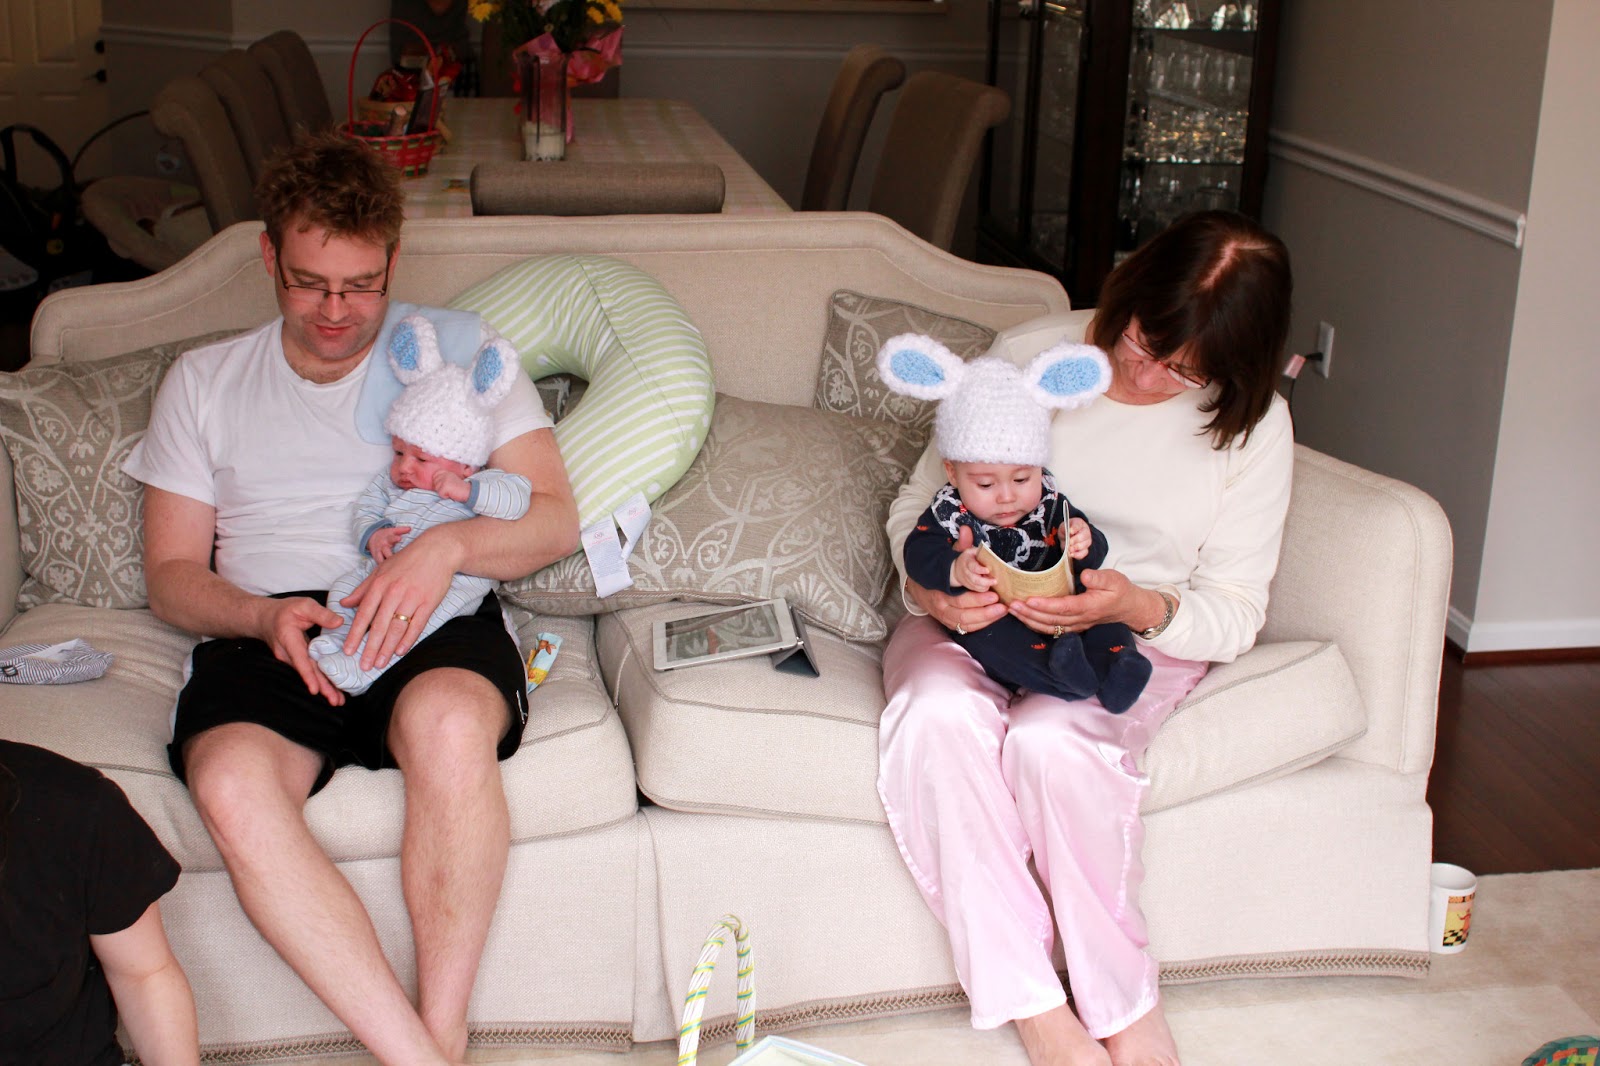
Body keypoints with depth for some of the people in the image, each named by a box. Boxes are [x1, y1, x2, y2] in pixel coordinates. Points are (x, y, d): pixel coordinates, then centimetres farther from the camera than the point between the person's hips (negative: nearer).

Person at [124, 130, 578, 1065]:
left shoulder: (457, 346, 15)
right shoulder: (204, 383, 20)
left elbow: (556, 520, 7)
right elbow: (171, 574, 14)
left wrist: (448, 544, -15)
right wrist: (264, 617, -9)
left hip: (432, 615, -1)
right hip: (264, 629, 2)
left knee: (448, 722, -39)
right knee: (232, 782, -34)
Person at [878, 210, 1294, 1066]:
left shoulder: (1251, 426, -3)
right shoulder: (1027, 355, -3)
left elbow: (1234, 615, -2)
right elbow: (916, 503, 4)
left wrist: (1138, 606, -23)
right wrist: (930, 585, -19)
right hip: (979, 618, 1)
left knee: (1052, 735, -36)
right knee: (938, 711, -35)